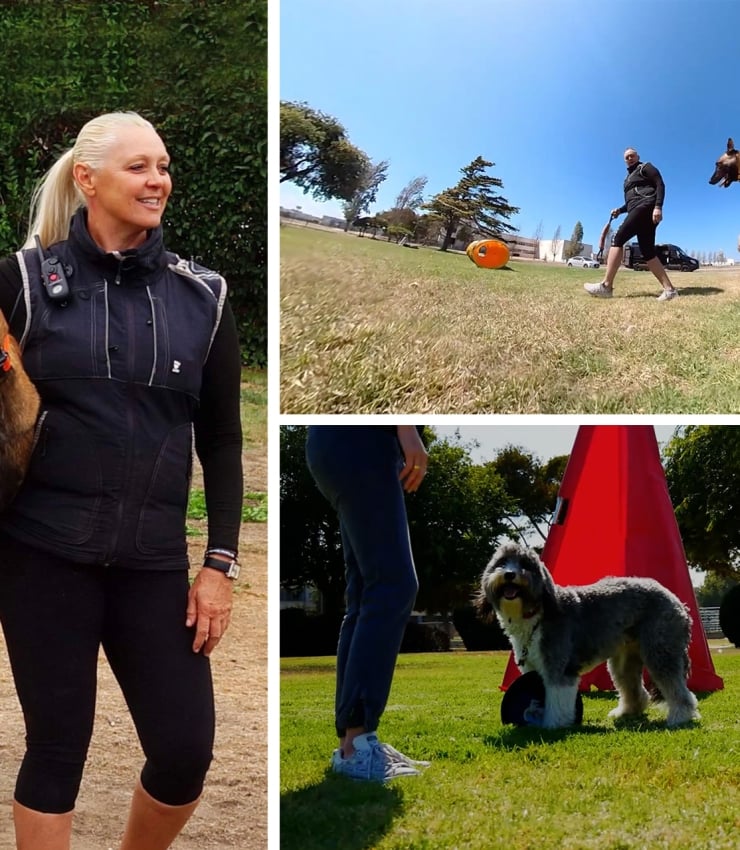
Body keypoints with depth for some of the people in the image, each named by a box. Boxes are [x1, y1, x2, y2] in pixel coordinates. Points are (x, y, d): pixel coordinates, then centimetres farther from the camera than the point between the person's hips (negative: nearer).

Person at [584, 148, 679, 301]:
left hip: (647, 207, -9)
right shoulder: (629, 178, 32)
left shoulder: (646, 167, 7)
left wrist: (658, 207, -20)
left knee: (618, 238, -19)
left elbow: (660, 185, -6)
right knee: (648, 253, -1)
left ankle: (606, 286, -27)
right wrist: (619, 210, 14)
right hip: (638, 210, 9)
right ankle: (669, 289, -5)